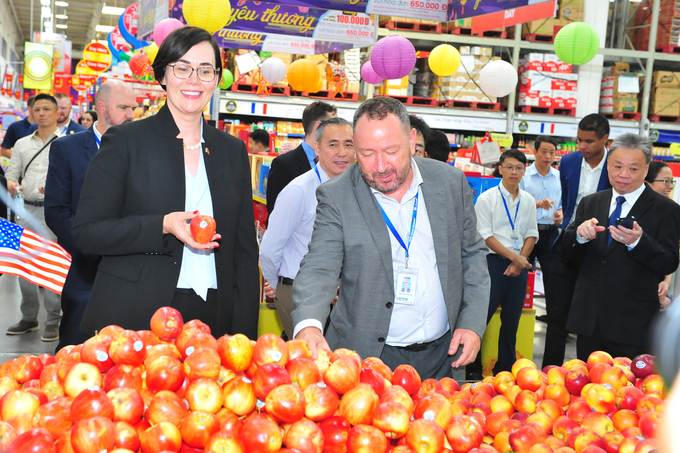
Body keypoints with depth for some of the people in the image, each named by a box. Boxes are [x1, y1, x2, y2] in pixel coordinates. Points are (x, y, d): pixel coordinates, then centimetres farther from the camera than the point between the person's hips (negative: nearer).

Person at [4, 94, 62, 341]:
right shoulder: (22, 144, 16)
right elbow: (12, 172, 17)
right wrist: (11, 184, -7)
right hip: (26, 208, 5)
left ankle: (53, 321, 1)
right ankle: (29, 318, 20)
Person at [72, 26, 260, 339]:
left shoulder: (234, 151, 11)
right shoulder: (124, 141, 1)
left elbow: (245, 251, 11)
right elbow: (86, 233, -4)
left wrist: (244, 337, 3)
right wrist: (163, 226, -19)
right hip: (132, 322, -2)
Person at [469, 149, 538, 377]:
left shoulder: (528, 201, 9)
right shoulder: (487, 199, -4)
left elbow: (531, 234, 10)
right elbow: (486, 236, -8)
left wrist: (520, 261, -4)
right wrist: (514, 256, -12)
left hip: (519, 265, 4)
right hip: (494, 262, -4)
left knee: (512, 319, 9)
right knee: (482, 316, -4)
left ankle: (505, 370, 19)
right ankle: (473, 368, 9)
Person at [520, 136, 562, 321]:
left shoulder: (559, 177, 7)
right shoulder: (524, 175, -4)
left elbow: (562, 203, 15)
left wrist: (560, 213, -8)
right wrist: (539, 204, -22)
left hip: (550, 232, 3)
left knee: (552, 274, 6)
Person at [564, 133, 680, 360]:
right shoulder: (589, 203, 10)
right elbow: (569, 254, 8)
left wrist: (638, 241, -27)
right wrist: (580, 235, -14)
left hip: (632, 325, -4)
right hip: (589, 320, 4)